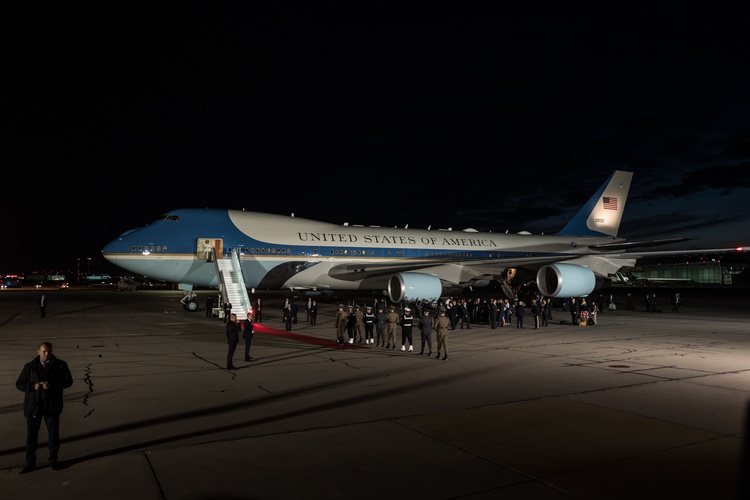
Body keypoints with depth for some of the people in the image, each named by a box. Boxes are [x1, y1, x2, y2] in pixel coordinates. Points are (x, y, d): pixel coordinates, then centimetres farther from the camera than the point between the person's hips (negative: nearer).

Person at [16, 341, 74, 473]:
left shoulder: (60, 365, 0)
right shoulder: (29, 366, 4)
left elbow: (68, 381, -5)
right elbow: (19, 384, 4)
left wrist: (52, 385, -20)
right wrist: (33, 386, -15)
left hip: (52, 405, -1)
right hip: (33, 405, 1)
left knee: (54, 433, 5)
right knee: (31, 434, 5)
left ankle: (53, 460, 21)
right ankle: (30, 463, 19)